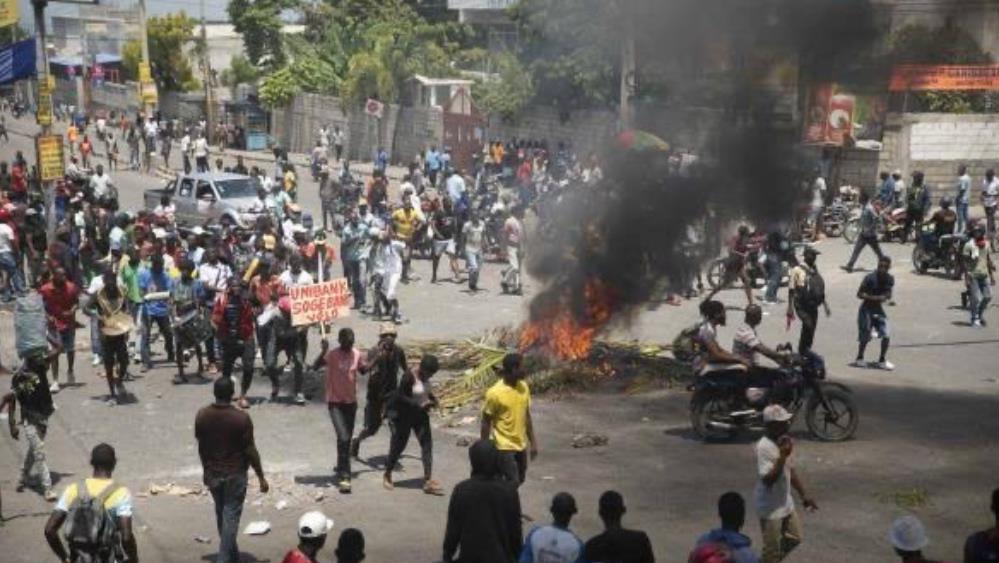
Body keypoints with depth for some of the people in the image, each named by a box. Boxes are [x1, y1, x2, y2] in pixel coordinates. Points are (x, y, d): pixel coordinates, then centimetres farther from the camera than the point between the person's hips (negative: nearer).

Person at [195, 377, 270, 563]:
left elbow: (201, 448, 3)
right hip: (235, 474, -4)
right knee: (231, 515, 3)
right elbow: (250, 451, -14)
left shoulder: (202, 416, -8)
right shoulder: (242, 418, -20)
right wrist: (261, 477, -4)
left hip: (212, 473, 4)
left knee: (221, 513, 20)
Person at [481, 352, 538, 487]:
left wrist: (532, 442, 11)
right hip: (504, 447, -7)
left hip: (521, 445, 7)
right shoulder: (495, 393, -20)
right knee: (513, 483, -7)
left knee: (520, 480, 17)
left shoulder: (524, 387, -1)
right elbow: (486, 423, -12)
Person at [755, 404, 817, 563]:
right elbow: (768, 480, -30)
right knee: (772, 550, 1)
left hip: (785, 504, 9)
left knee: (794, 538, 21)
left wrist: (804, 495, 16)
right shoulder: (764, 447, -26)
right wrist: (783, 456, -34)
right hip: (770, 508, -9)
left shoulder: (783, 441, 2)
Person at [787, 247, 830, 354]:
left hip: (813, 306, 6)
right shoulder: (798, 270, -6)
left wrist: (825, 305, 20)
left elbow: (821, 289, 21)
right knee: (808, 325, -24)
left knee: (811, 331, 6)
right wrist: (790, 308, -12)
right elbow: (791, 290, -7)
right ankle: (802, 351, -12)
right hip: (801, 306, -6)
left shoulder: (815, 270, 13)